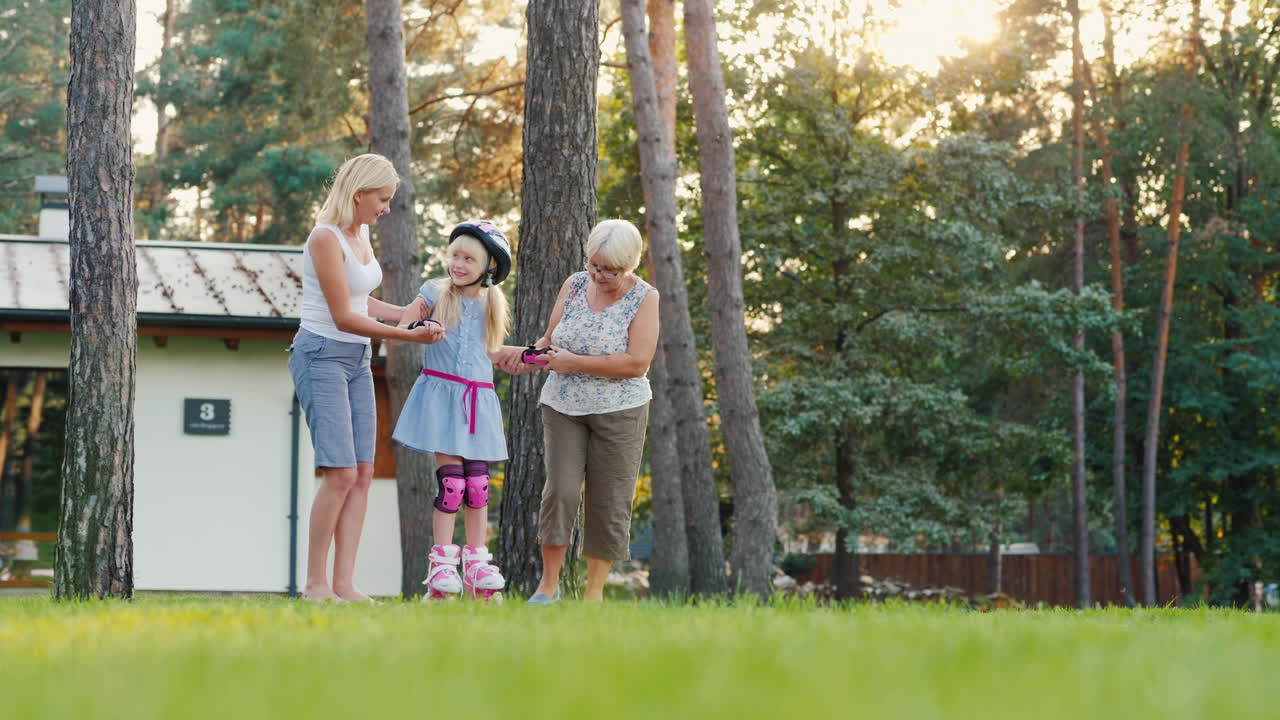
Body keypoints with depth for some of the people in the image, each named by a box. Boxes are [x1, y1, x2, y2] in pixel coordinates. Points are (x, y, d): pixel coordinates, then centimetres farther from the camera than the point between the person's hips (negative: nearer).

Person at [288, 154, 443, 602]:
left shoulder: (361, 234, 11)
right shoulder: (326, 238, -15)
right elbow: (343, 317, -17)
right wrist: (409, 335, -17)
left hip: (356, 359, 9)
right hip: (322, 356, -9)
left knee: (363, 474, 1)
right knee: (341, 473, -14)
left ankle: (345, 584, 0)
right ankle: (315, 584, -6)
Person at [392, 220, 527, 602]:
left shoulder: (492, 305, 12)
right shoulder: (435, 293, 2)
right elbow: (401, 326, 3)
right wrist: (417, 328, -19)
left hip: (478, 399, 3)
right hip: (441, 394, -3)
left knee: (477, 482, 2)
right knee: (450, 480, -11)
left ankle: (477, 568, 9)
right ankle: (441, 566, -3)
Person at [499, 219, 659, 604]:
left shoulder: (644, 298, -7)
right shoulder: (574, 285, 5)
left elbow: (637, 362, -16)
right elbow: (550, 339, 12)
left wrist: (574, 362, -17)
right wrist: (527, 355, -11)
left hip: (618, 412, -2)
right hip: (563, 406, 2)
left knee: (608, 500, 1)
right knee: (561, 489, -8)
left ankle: (595, 591, 11)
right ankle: (548, 584, 3)